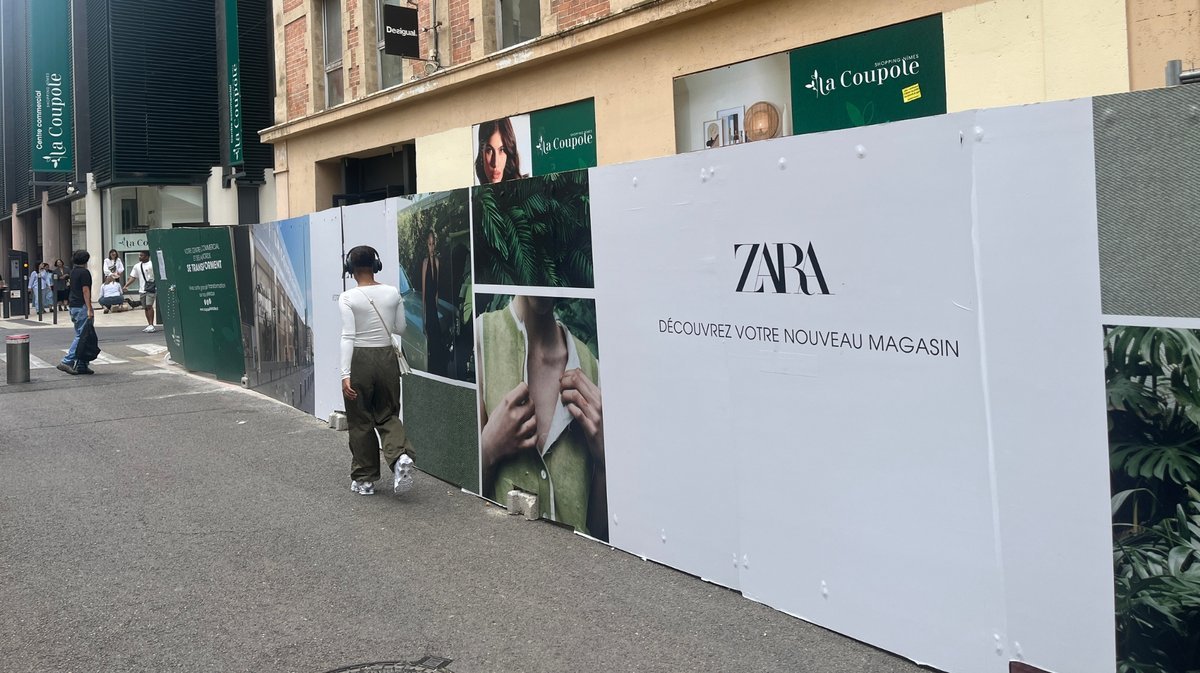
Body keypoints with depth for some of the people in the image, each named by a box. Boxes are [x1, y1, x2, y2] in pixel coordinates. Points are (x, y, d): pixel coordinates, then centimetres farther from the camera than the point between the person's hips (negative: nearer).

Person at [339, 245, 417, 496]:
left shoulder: (348, 298, -10)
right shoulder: (392, 293, -1)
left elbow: (348, 337, -15)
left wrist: (345, 374, -16)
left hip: (360, 360, -3)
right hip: (387, 357, 3)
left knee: (360, 421, 10)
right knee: (387, 415, 17)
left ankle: (364, 480, 18)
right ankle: (400, 455, -11)